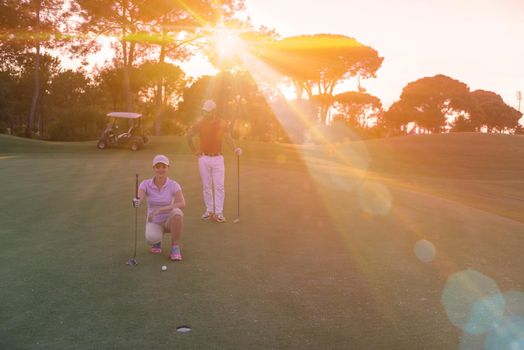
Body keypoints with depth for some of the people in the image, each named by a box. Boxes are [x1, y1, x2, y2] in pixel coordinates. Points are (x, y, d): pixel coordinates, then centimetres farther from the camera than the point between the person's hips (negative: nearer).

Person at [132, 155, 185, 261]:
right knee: (151, 238, -35)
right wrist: (136, 202, -56)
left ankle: (175, 248, -18)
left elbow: (182, 204, -29)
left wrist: (159, 210, -38)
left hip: (170, 221, 0)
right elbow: (139, 199, -29)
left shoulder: (173, 185, -13)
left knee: (177, 212, -36)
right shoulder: (146, 184, -10)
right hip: (153, 222, 1)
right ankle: (157, 241, 7)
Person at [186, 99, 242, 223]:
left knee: (219, 186, -4)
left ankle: (219, 212, -1)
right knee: (206, 186, 7)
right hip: (204, 158, 1)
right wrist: (194, 150, 6)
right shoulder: (200, 123, -2)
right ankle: (209, 210, 17)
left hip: (218, 158, -1)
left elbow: (229, 138, 0)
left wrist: (235, 149, -18)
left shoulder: (222, 123, -3)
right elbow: (188, 136, 9)